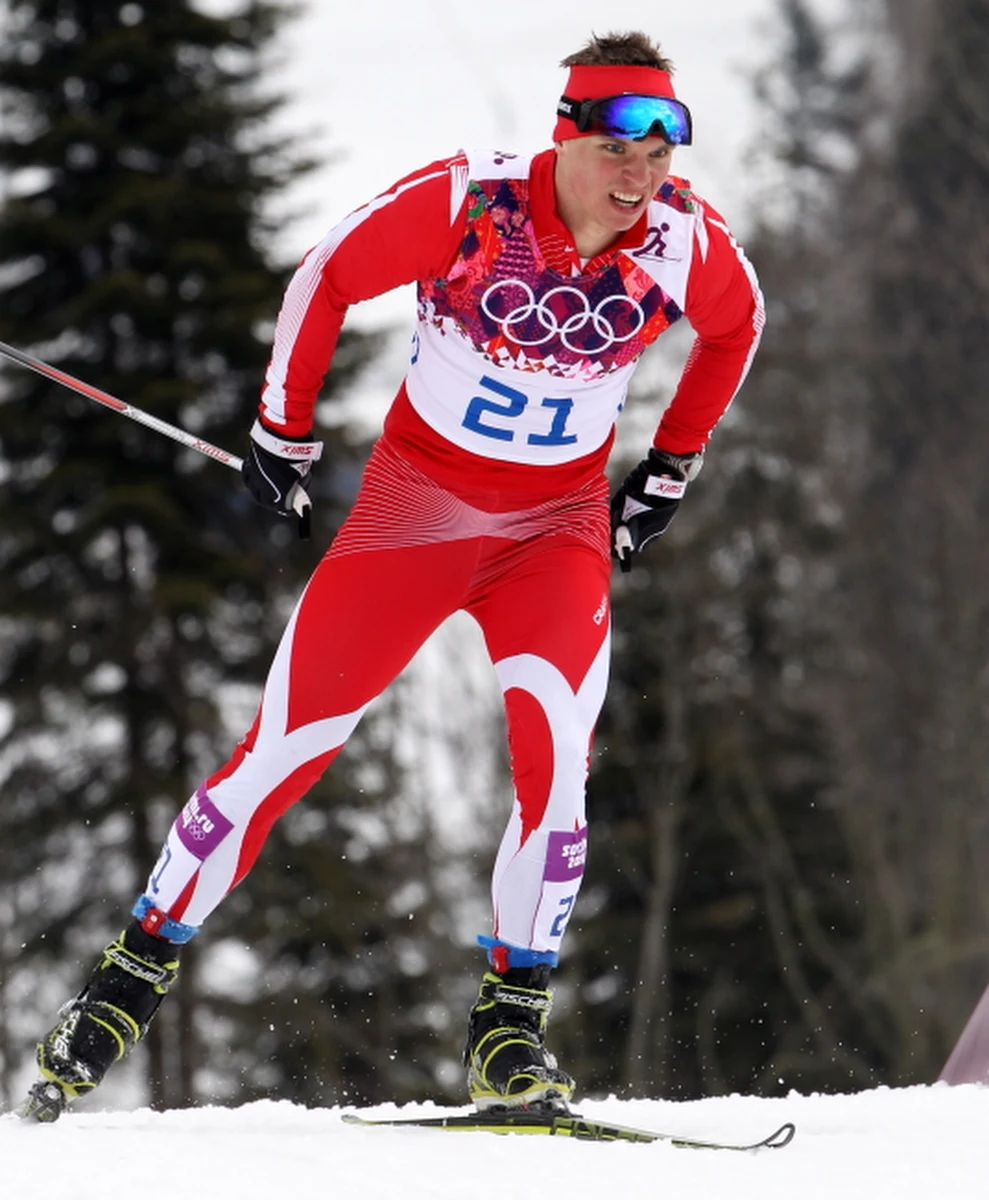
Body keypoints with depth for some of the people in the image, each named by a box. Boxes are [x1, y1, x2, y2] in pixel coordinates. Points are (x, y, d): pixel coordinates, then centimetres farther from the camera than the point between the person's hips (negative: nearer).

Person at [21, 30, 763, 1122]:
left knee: (555, 749, -21)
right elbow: (325, 280, -4)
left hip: (560, 527, 1)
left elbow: (735, 326, 11)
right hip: (416, 499, -1)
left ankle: (511, 1029, -10)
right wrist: (281, 428, 4)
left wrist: (670, 469, 12)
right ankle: (141, 963, 14)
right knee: (285, 749, -3)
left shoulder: (684, 241, -14)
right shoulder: (464, 201, -21)